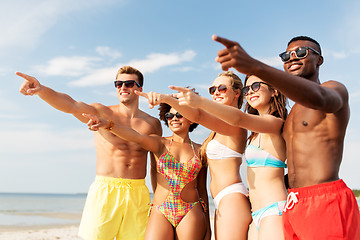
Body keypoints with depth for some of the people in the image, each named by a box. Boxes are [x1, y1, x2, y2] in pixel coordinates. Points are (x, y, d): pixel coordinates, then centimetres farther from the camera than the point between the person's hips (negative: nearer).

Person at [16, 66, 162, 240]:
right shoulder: (102, 114, 1)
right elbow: (71, 105, -17)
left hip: (138, 195, 2)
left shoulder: (153, 124, 7)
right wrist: (41, 90, -35)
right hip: (104, 190, -2)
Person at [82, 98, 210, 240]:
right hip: (160, 212, -1)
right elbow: (137, 137, -16)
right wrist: (108, 124, -33)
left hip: (191, 213, 1)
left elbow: (202, 189, 13)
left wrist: (207, 225, 12)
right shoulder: (159, 143, 5)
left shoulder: (199, 150, 9)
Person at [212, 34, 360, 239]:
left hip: (327, 203, -7)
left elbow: (318, 98, -30)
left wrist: (255, 67, -43)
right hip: (293, 207, 8)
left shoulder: (336, 90, -3)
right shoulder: (293, 112, 22)